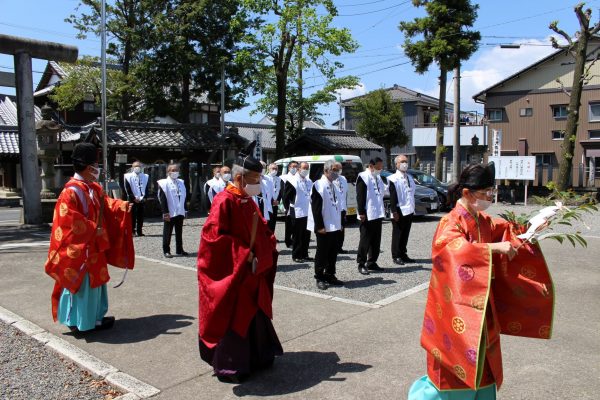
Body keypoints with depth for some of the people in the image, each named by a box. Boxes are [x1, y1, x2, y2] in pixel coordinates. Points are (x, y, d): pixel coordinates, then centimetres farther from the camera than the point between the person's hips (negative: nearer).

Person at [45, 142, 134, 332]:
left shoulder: (94, 188, 8)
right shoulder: (71, 191, -21)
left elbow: (105, 204, 16)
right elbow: (70, 220, -25)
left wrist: (122, 206, -1)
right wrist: (94, 230, -21)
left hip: (94, 246, 10)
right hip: (78, 248, -9)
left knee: (95, 280, 16)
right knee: (81, 283, 2)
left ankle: (94, 317, 28)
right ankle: (78, 321, 16)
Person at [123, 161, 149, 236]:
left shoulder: (145, 176, 13)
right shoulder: (128, 177, 3)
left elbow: (146, 188, 11)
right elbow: (128, 190, -3)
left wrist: (144, 197, -2)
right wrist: (134, 198, -11)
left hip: (142, 200, 3)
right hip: (132, 200, -3)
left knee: (140, 216, 3)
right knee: (132, 216, -3)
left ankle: (139, 231, 9)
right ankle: (132, 231, 2)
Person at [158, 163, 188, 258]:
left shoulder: (181, 182, 12)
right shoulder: (164, 183, -5)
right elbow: (163, 199, -10)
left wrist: (185, 210, 10)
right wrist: (165, 213, -15)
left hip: (180, 212, 5)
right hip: (170, 213, -5)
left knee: (179, 232, 12)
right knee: (167, 232, 3)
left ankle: (179, 250, 21)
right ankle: (166, 251, 12)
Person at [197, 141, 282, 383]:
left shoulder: (248, 201, 8)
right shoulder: (224, 201, -19)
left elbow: (260, 229, 18)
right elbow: (213, 236, -24)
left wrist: (268, 241, -2)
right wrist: (243, 254, -23)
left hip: (252, 273, 9)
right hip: (231, 274, -9)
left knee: (254, 315, 18)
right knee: (232, 319, 4)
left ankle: (255, 357, 35)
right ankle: (228, 367, 20)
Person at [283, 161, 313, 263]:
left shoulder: (309, 181, 13)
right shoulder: (293, 181, -8)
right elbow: (286, 197, -7)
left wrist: (311, 208, 13)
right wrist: (289, 209, -6)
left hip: (308, 213, 6)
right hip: (298, 213, -6)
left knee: (306, 235, 11)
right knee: (297, 235, 2)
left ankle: (304, 254, 21)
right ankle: (296, 256, 11)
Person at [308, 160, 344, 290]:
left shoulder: (335, 186, 13)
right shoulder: (319, 185, -11)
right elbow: (315, 208, -16)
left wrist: (340, 223, 14)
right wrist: (320, 226, -18)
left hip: (335, 227, 8)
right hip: (324, 228, -7)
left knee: (333, 253, 13)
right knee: (322, 253, 2)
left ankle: (330, 275, 25)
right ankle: (320, 278, 12)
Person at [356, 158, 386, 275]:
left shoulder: (378, 177, 15)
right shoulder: (363, 177, -10)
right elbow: (360, 196, -14)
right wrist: (361, 213, -18)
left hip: (378, 214, 8)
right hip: (367, 215, -8)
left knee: (376, 241, 12)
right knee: (365, 240, -2)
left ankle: (371, 262, 21)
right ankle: (361, 264, 7)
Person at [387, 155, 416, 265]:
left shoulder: (409, 178, 15)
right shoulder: (393, 179, -8)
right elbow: (392, 197, -12)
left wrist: (413, 209, 16)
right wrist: (394, 211, -17)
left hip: (409, 211, 7)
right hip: (399, 211, -7)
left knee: (405, 234, 12)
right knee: (397, 234, 1)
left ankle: (403, 254, 21)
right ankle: (396, 256, 8)